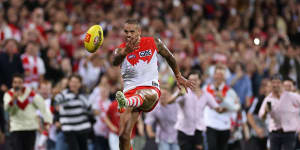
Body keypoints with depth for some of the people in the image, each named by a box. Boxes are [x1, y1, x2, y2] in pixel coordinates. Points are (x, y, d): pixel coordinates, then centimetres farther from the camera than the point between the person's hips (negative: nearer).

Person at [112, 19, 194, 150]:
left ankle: (127, 102, -75)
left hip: (151, 89, -2)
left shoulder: (153, 43, 5)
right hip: (130, 90, 2)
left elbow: (169, 57, 24)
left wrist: (178, 77, 31)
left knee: (144, 94, -42)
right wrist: (125, 52, -47)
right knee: (123, 135, -12)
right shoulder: (121, 50, 1)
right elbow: (115, 61, -24)